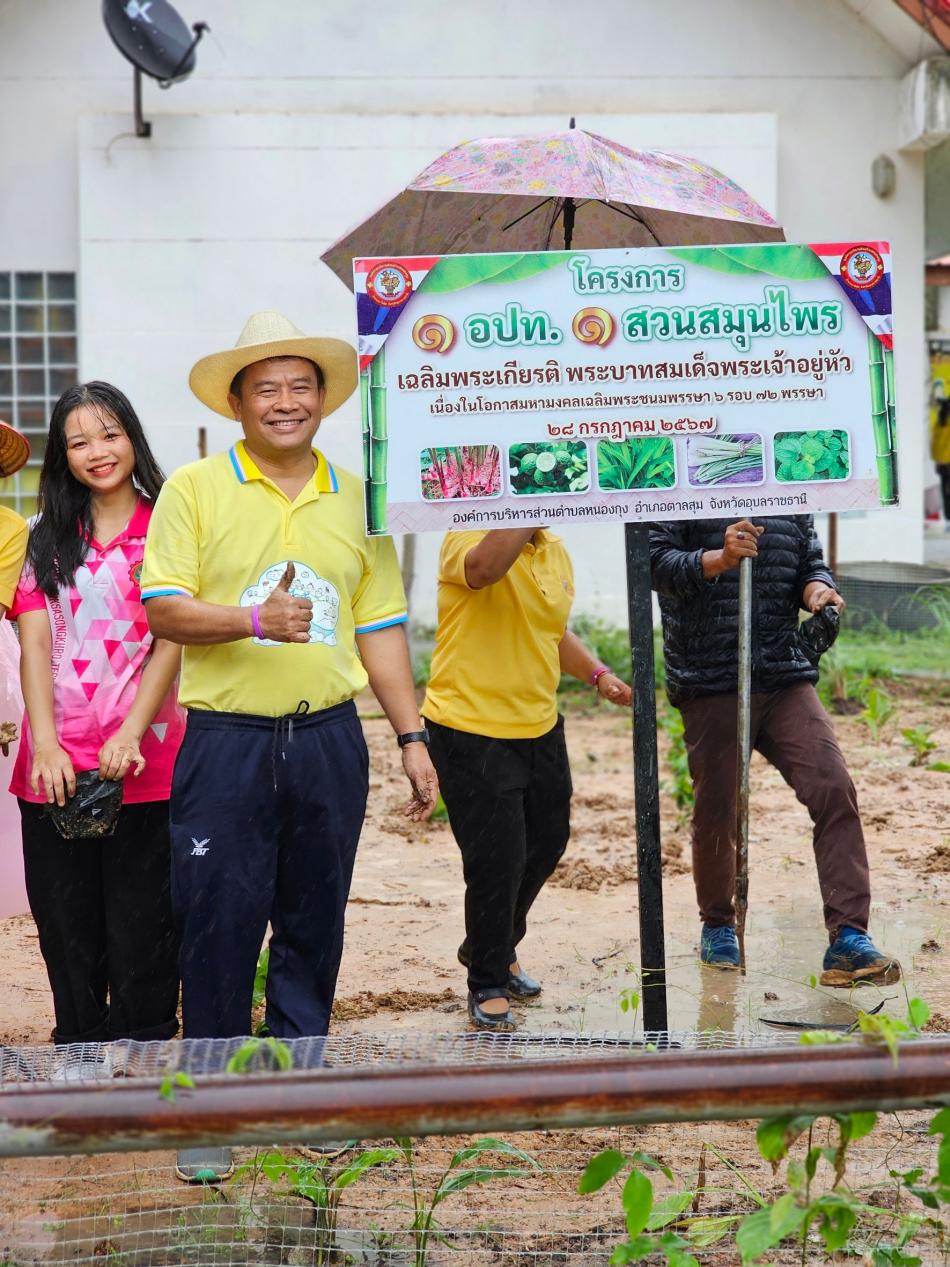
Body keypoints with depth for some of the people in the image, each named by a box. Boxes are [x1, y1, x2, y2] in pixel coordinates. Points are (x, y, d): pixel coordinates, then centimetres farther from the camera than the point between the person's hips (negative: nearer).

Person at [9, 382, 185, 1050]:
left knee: (142, 927, -1)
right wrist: (45, 746, -10)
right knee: (68, 929, 6)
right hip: (56, 765, 3)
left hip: (143, 762, -3)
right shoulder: (48, 540, 12)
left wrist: (131, 735, -17)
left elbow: (171, 643, -4)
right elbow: (34, 645, 3)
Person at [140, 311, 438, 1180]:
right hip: (226, 741, -3)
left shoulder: (355, 497, 11)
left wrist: (412, 736, 9)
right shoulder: (195, 489, 1)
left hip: (328, 739, 3)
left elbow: (381, 626, 13)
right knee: (219, 924, -2)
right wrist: (256, 621, -22)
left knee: (314, 925, 9)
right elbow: (162, 608, -7)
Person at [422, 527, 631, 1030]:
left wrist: (596, 673, 9)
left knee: (546, 844, 18)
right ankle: (487, 985, 13)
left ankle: (497, 949, 42)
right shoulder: (468, 538, -16)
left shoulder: (554, 551, 10)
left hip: (539, 727, 8)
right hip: (472, 729, -8)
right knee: (497, 860, -5)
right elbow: (484, 568, -43)